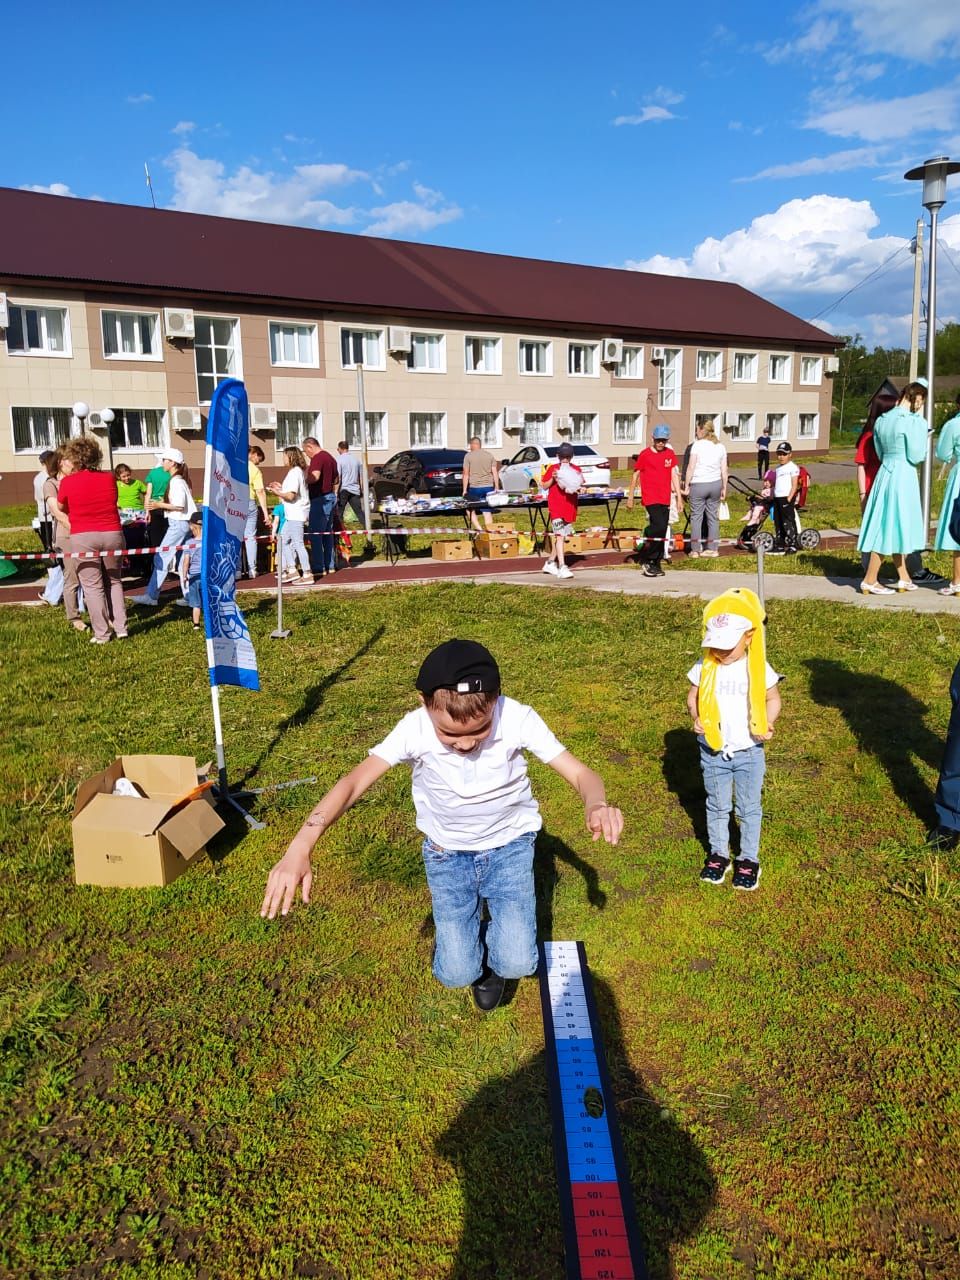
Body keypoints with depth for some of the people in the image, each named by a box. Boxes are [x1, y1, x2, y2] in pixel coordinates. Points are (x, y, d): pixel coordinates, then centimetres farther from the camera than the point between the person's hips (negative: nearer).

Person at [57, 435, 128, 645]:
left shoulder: (68, 482, -5)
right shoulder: (109, 478, 2)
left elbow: (61, 508, 11)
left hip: (83, 538, -3)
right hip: (112, 534, 3)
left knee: (92, 586, 3)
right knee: (114, 582, 16)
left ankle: (101, 634, 4)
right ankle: (121, 627, 14)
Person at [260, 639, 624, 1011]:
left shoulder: (518, 719, -27)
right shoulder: (415, 729, -27)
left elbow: (580, 774, -24)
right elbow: (353, 784, -32)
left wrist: (596, 806, -49)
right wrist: (299, 848, -46)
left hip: (509, 844, 0)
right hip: (447, 852, 0)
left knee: (517, 964, -12)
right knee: (456, 974, -5)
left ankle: (490, 952, 25)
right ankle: (463, 938, 30)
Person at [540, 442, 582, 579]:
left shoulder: (576, 470, 9)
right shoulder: (552, 468, 1)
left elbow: (580, 486, 13)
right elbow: (544, 486, 4)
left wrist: (579, 487, -9)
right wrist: (553, 478, -13)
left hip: (570, 507, 5)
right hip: (556, 506, -4)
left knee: (560, 535, 12)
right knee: (559, 535, -14)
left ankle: (550, 562, 27)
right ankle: (562, 567, -20)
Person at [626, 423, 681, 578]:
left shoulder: (670, 454, 9)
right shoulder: (645, 454, -3)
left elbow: (674, 475, 12)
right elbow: (635, 474, 2)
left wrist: (679, 496, 6)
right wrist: (630, 497, 2)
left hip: (665, 498, 5)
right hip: (650, 498, -5)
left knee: (661, 531, 7)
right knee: (659, 526, -19)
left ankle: (656, 563, 17)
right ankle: (645, 558, -5)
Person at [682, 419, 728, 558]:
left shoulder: (697, 444, -6)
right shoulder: (720, 446, 7)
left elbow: (691, 467, -8)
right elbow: (724, 470, 7)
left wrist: (686, 485, -3)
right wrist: (724, 488, 14)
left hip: (698, 484, -4)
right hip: (716, 484, 4)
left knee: (696, 517, 3)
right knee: (713, 516, 10)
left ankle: (695, 550, 6)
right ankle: (713, 548, 14)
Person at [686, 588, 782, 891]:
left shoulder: (759, 669, -12)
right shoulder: (704, 668, -9)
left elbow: (773, 699, 0)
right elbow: (693, 698, 4)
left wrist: (767, 723, -17)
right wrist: (697, 719, -15)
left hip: (749, 753, -1)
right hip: (713, 752, 1)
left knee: (749, 808, 13)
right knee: (717, 806, 17)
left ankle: (749, 859, 31)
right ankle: (718, 853, 35)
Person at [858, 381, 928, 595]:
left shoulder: (881, 421, 9)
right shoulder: (912, 421, -14)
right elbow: (915, 456, -12)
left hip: (884, 473, 8)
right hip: (902, 475, -8)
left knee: (891, 527, 13)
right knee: (892, 526, -2)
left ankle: (903, 577, 24)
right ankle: (869, 580, -1)